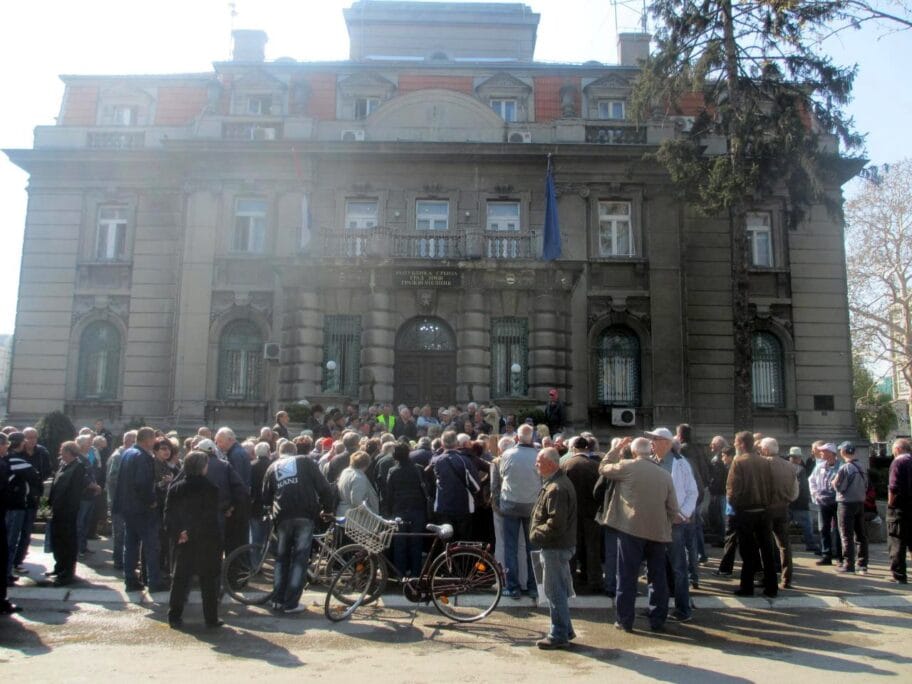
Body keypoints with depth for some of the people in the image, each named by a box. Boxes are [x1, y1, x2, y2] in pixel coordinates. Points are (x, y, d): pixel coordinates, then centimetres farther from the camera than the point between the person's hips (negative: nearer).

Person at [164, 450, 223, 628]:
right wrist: (191, 532, -10)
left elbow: (168, 514, -1)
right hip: (205, 541, -3)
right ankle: (211, 618, 11)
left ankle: (174, 617, 13)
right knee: (208, 580, 6)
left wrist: (177, 533, -5)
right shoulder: (211, 489, -11)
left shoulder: (174, 488, 3)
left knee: (179, 579, 12)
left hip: (181, 541, 3)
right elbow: (211, 517, -16)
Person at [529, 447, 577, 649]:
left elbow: (556, 523, -28)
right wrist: (538, 533, 10)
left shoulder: (556, 488, -22)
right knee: (558, 590, 19)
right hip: (558, 545, 11)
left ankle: (559, 635, 9)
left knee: (555, 591, -1)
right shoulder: (558, 483, 13)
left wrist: (536, 534, -15)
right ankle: (565, 630, 29)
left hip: (555, 548, -11)